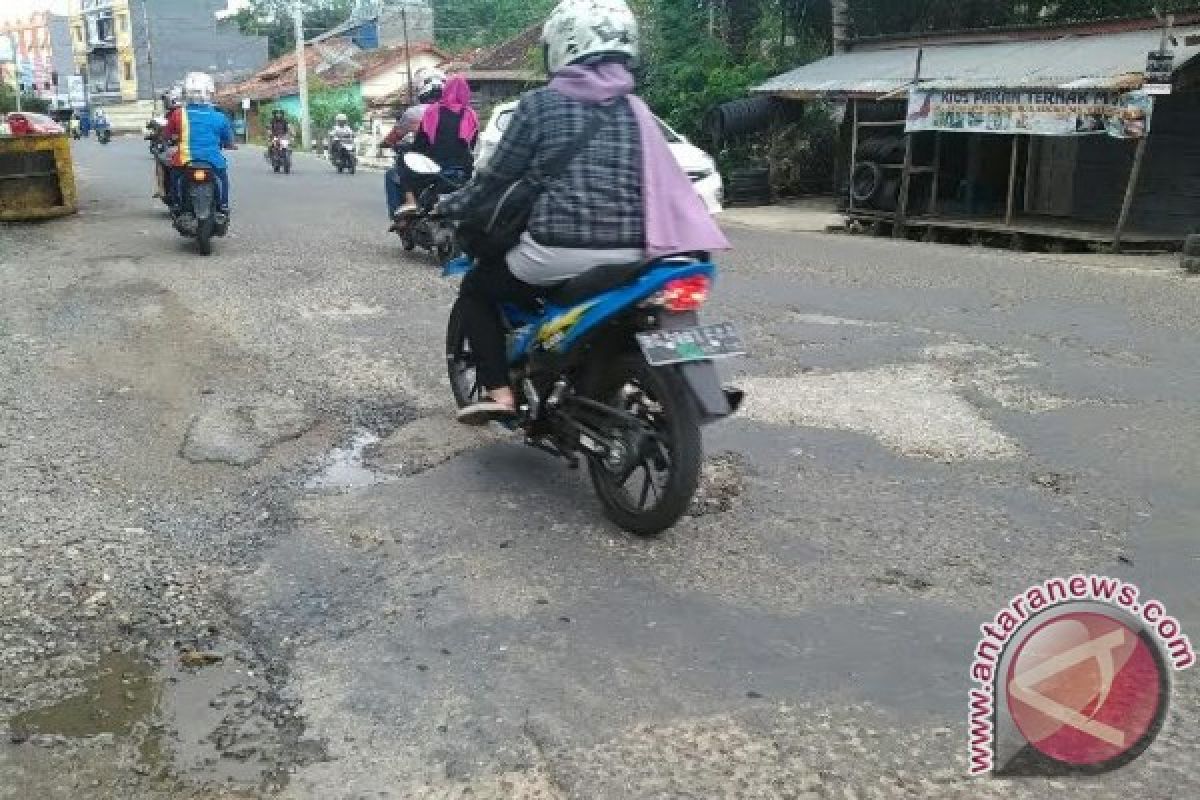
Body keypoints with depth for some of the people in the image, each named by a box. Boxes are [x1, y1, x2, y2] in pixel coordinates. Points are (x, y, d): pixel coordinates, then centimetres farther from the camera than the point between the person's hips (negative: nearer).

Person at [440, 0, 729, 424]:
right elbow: (664, 184, 10)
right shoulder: (635, 109, 10)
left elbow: (498, 174, 3)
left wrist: (450, 205, 20)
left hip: (558, 252, -5)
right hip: (628, 254, 5)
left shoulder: (540, 103, -2)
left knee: (476, 288, 22)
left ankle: (498, 391, 9)